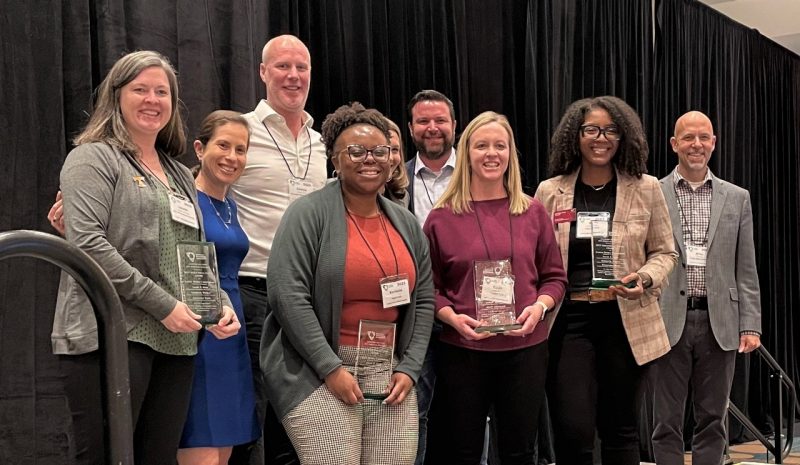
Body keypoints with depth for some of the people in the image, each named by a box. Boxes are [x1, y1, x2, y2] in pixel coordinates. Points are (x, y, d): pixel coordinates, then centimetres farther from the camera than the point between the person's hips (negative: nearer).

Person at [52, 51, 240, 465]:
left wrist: (222, 304, 5)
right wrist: (162, 305, -15)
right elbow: (87, 244, -14)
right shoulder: (94, 158, 0)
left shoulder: (180, 175, 22)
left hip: (175, 341, 7)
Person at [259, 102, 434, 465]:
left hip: (389, 372, 6)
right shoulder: (309, 214, -6)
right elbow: (287, 295, -14)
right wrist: (331, 367, -15)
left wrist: (409, 368, 3)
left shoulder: (406, 224, 12)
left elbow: (423, 301, 14)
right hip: (319, 372, -5)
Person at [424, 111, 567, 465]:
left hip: (525, 348, 2)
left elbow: (554, 276, 10)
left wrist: (539, 306, -9)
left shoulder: (533, 212, 5)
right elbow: (429, 287, 3)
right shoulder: (442, 217, -1)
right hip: (461, 350, -1)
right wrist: (452, 317, -14)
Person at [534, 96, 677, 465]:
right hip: (567, 321, 0)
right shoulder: (549, 191, 4)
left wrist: (645, 279, -13)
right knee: (573, 433, -6)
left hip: (626, 321, 1)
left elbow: (664, 252, 8)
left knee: (621, 430, 12)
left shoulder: (646, 188, 3)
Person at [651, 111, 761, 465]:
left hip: (719, 325, 2)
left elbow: (746, 270, 7)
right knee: (667, 422, 5)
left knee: (712, 420, 9)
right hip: (668, 323, -2)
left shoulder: (737, 198, 9)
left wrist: (750, 326, 0)